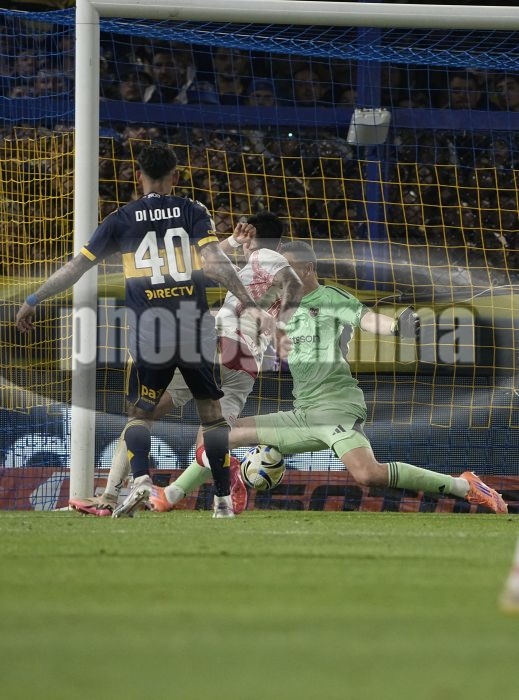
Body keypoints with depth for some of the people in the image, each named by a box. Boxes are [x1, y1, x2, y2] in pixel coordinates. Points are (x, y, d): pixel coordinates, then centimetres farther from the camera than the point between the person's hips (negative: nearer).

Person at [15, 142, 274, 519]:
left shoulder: (122, 219, 5)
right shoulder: (193, 211, 3)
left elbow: (76, 267, 6)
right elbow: (215, 261, -12)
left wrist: (33, 301, 15)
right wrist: (249, 304, -15)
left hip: (149, 331, 0)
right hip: (195, 328, 0)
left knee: (139, 412, 9)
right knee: (212, 412, 11)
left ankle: (140, 478, -19)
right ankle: (224, 501, 8)